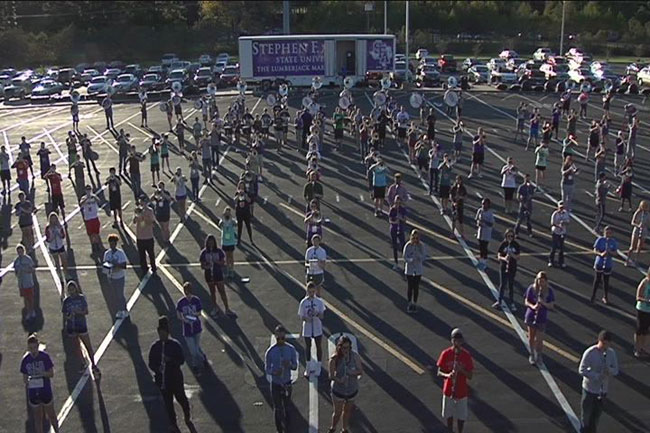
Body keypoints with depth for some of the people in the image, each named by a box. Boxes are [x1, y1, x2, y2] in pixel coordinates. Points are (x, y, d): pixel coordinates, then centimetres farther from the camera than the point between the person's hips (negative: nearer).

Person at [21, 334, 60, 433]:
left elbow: (51, 373, -9)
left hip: (46, 391, -1)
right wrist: (26, 381, -22)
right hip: (33, 392, 2)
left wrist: (42, 373, -28)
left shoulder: (45, 356, -13)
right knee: (37, 418, 13)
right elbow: (24, 377, 1)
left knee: (51, 415, 14)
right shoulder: (25, 360, -6)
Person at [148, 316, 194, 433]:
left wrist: (170, 360, -25)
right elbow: (151, 363, 3)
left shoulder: (175, 344, -10)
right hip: (162, 379, 2)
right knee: (168, 403, 11)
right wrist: (157, 368, -17)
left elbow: (182, 360, -8)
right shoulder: (155, 346, -3)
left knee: (181, 398, 10)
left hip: (176, 378, -2)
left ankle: (188, 419, 37)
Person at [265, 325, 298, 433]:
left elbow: (295, 366, -3)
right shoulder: (270, 351, -16)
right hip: (275, 384, -2)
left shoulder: (291, 349, -10)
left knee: (287, 407, 15)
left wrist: (289, 365, -27)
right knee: (277, 408, 12)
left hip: (287, 383, 2)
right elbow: (267, 368, -7)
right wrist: (274, 372, -29)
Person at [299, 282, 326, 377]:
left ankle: (318, 367, 22)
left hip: (317, 327, 0)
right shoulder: (303, 302, -8)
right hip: (307, 328, 0)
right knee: (308, 346, 12)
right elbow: (300, 316, -5)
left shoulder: (319, 301, -8)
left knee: (319, 346, 8)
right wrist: (306, 318, -26)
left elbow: (322, 316, -7)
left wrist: (317, 314, -29)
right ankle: (308, 367, 26)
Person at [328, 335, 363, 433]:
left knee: (347, 410, 22)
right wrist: (339, 380, -35)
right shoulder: (334, 359, -24)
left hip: (352, 389, 2)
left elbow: (361, 371, -10)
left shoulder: (355, 356, -18)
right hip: (338, 389, -2)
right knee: (338, 412, 15)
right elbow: (331, 375, -16)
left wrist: (353, 372, -31)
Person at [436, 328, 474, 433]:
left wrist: (461, 370, -26)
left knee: (461, 417, 10)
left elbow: (470, 376, -7)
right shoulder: (445, 353, -9)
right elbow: (439, 372, -5)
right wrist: (447, 375, -26)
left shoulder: (467, 355, -10)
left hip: (462, 391, -1)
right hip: (448, 390, 1)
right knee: (449, 415, 15)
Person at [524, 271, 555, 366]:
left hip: (542, 318, -1)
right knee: (531, 337, 13)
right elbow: (526, 302, -2)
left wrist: (543, 303, -23)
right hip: (531, 316, 1)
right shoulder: (531, 288, -8)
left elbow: (551, 306, -4)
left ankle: (538, 355, 27)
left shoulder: (549, 291, -7)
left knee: (539, 339, 1)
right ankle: (532, 355, 34)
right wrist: (532, 306, -22)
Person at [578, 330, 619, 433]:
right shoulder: (589, 353, -19)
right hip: (590, 389, -4)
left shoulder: (612, 353, -6)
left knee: (597, 414, 18)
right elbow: (581, 370, -17)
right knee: (586, 414, 9)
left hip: (603, 390, 4)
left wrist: (609, 370, -23)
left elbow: (616, 371, 1)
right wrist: (597, 376, -27)